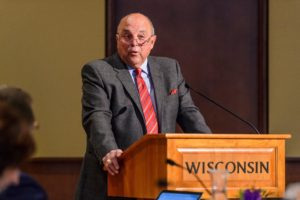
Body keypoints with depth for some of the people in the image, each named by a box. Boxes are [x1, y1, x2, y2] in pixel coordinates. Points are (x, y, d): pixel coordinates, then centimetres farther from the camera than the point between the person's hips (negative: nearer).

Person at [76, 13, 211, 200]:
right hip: (113, 179, -3)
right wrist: (109, 152, -31)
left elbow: (188, 113, 11)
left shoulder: (170, 69, 15)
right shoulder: (97, 71, 0)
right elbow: (97, 117, -13)